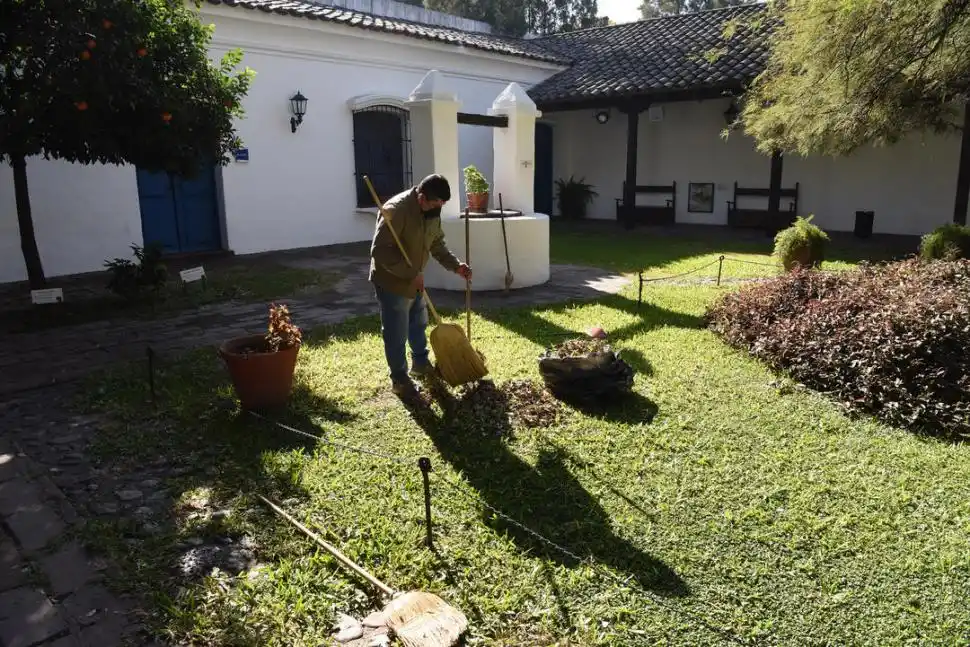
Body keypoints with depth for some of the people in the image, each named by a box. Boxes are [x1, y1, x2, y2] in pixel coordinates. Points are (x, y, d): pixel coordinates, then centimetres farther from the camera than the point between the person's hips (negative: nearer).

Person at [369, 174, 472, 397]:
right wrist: (411, 274, -30)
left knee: (419, 324, 23)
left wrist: (456, 265, -5)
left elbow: (437, 243, 9)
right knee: (396, 333, 3)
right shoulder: (396, 210, -29)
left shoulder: (432, 211, -3)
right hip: (391, 282, -8)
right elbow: (380, 250, -30)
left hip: (415, 281, 8)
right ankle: (399, 378, 19)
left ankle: (420, 363, 43)